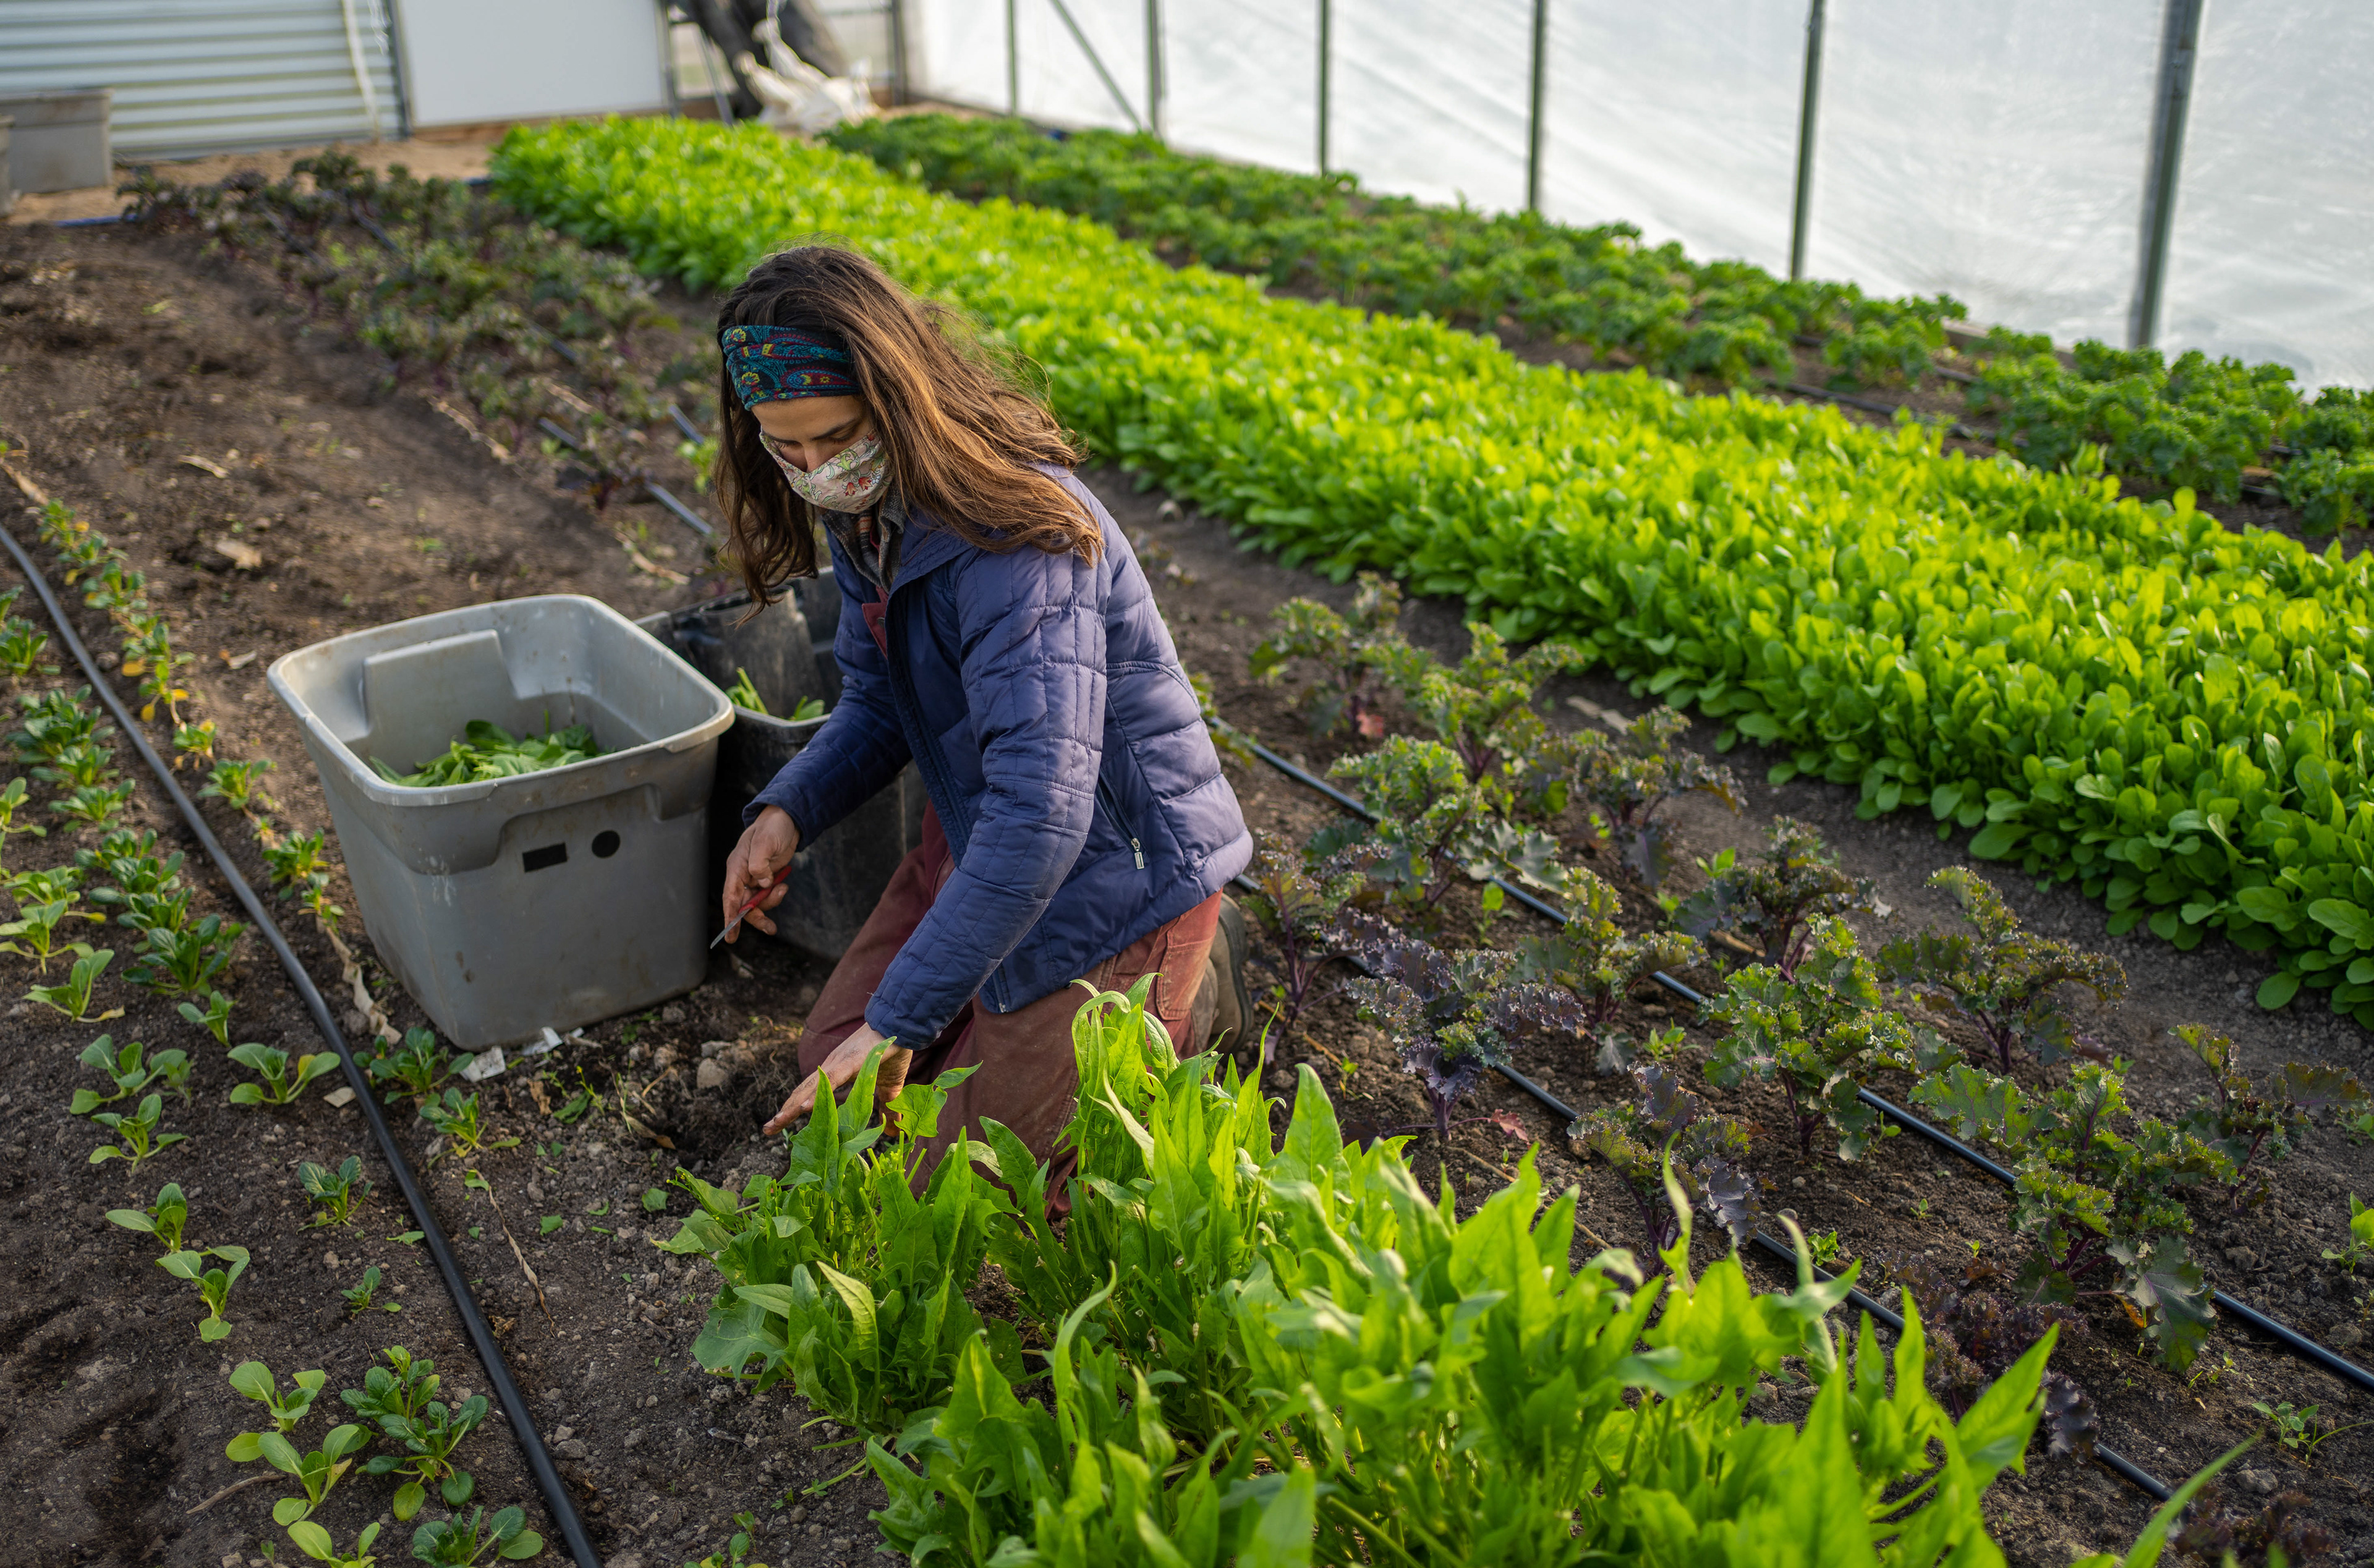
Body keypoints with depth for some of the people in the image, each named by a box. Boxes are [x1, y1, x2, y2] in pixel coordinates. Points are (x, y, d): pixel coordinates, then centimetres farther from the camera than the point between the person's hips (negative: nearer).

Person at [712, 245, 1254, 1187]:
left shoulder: (1017, 539, -32)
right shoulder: (865, 507, -3)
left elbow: (1042, 812, -38)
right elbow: (877, 701, 12)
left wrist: (900, 1020, -33)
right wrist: (787, 809, -9)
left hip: (1114, 869, -9)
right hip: (981, 838, 9)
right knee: (832, 1061, 15)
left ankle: (1190, 984, 14)